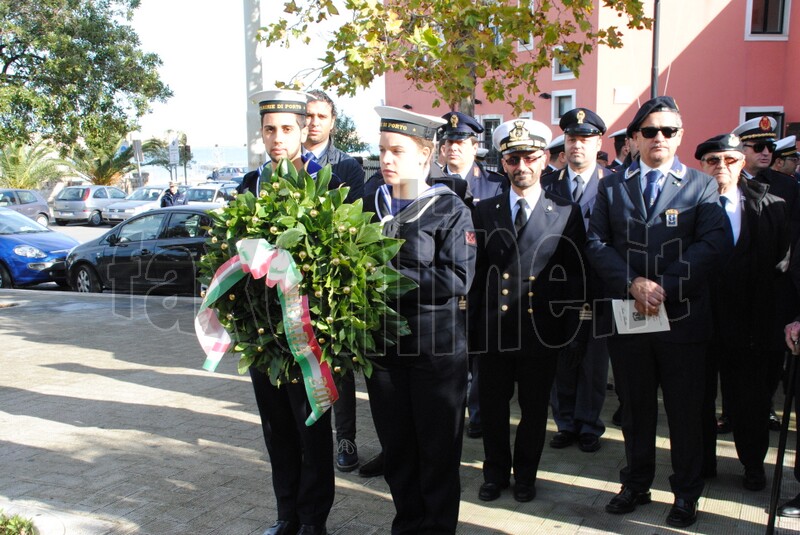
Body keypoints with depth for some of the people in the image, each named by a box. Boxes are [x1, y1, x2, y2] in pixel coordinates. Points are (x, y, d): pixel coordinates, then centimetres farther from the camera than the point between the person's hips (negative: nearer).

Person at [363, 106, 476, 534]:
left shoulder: (451, 209, -6)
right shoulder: (370, 206, 8)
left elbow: (458, 279, -16)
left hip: (438, 345, -4)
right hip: (382, 341, 4)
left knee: (438, 448, 8)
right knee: (395, 447, 14)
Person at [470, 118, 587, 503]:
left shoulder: (567, 213, 1)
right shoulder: (484, 212, 6)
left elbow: (576, 276, 0)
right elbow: (476, 274, 5)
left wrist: (572, 331, -5)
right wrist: (470, 327, 1)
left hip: (541, 330, -1)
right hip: (494, 328, 1)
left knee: (534, 409, 12)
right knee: (492, 407, 12)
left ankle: (525, 474, 34)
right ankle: (495, 472, 33)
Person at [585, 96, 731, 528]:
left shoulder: (701, 186, 4)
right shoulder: (612, 186, 9)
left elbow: (714, 245, -9)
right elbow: (596, 243, 0)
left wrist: (665, 287, -18)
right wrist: (632, 284, -14)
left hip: (683, 318, -1)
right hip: (626, 315, 2)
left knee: (684, 411, 9)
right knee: (635, 408, 14)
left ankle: (686, 493, 27)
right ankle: (636, 485, 30)